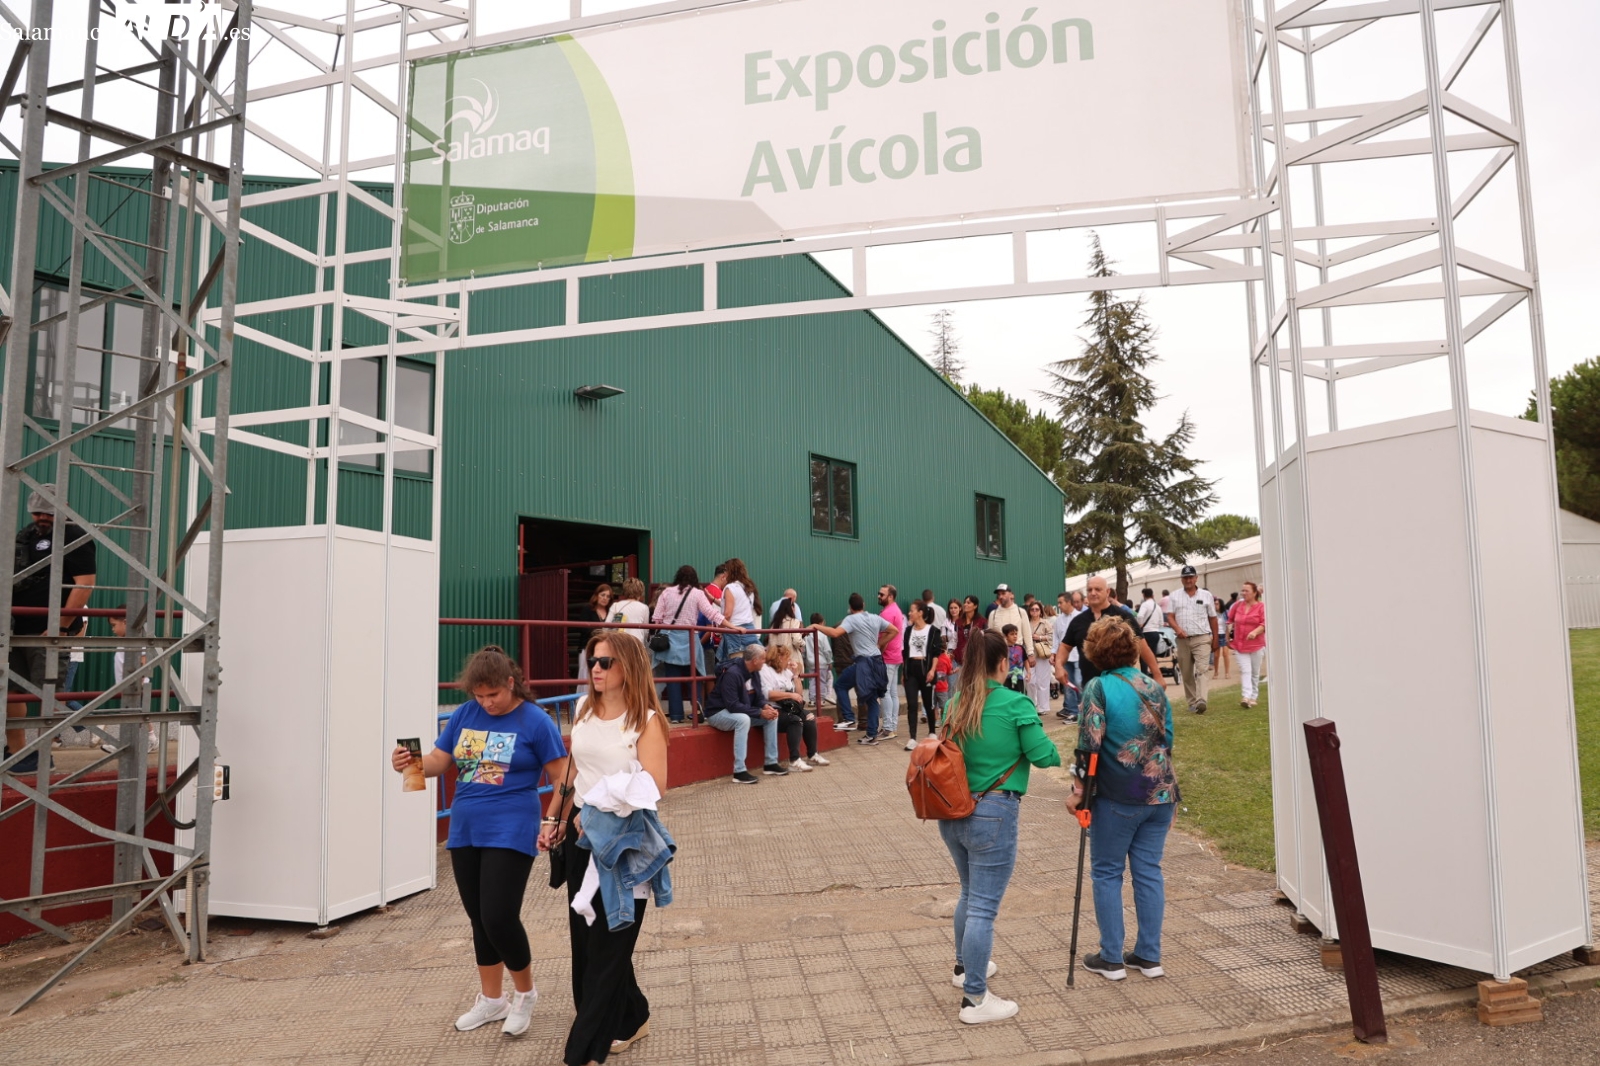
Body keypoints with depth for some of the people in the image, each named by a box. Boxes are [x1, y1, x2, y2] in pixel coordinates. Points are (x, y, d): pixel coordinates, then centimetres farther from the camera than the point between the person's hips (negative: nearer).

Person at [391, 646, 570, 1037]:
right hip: (465, 833, 6)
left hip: (510, 833, -5)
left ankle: (525, 993, 17)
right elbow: (437, 761, 7)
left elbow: (561, 776, -8)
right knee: (479, 920, 15)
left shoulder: (534, 720, -10)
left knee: (499, 918, -8)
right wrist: (408, 763, -14)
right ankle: (491, 999, 33)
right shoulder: (465, 715, 4)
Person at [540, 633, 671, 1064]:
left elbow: (655, 787, -19)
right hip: (582, 835, 7)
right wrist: (554, 820, 10)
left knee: (607, 941, 1)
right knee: (584, 936, 14)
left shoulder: (645, 720, -13)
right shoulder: (584, 711, 5)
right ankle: (629, 1020, 35)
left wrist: (606, 813, -25)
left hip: (625, 840, -6)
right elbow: (573, 773, 13)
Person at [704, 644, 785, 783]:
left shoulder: (754, 672, 0)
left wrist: (766, 706, -16)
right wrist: (760, 712, -28)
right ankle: (739, 771, -34)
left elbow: (758, 696, 8)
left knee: (771, 716, -4)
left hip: (742, 713, 9)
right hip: (718, 713, -9)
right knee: (743, 719, -37)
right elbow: (733, 706, -30)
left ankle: (770, 763, 2)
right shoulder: (732, 673, -27)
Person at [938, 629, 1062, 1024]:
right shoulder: (1015, 704, -12)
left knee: (970, 893, 25)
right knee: (984, 907, 0)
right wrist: (1056, 753, 11)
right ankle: (974, 999, 5)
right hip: (993, 814, -7)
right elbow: (1044, 755, -9)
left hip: (952, 812, 7)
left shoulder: (957, 704, 4)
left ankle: (965, 965, 42)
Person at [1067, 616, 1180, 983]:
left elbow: (1089, 745, -15)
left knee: (1107, 872, 7)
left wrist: (1078, 790, -7)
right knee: (1149, 871, 12)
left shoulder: (1098, 688, -10)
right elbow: (1167, 739, 11)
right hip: (1159, 793, 5)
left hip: (1117, 799, -5)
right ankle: (1149, 956, 18)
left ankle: (1111, 958, 12)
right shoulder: (1155, 687, 6)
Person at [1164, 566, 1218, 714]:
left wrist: (1215, 640, 9)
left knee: (1201, 670, -16)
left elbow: (1213, 618, 10)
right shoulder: (1175, 596, 9)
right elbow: (1170, 616, 3)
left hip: (1202, 639, -2)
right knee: (1186, 673, 7)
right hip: (1183, 639, 2)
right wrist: (1177, 629, -17)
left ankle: (1201, 701, -27)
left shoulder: (1206, 595, 7)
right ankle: (1192, 702, 16)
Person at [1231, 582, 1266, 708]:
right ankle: (1245, 696, -20)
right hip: (1240, 645, 2)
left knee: (1255, 673, 10)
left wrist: (1255, 631, -28)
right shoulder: (1238, 605, 6)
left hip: (1256, 645, -2)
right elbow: (1230, 618, 21)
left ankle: (1253, 697, 19)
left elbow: (1265, 623, -14)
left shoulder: (1261, 606, -5)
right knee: (1245, 671, -9)